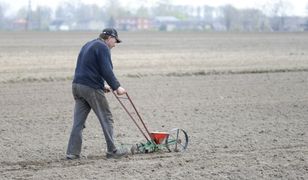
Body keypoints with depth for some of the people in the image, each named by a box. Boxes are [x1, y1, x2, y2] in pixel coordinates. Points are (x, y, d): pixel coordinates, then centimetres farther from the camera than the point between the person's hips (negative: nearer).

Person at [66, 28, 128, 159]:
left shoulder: (88, 45, 22)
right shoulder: (102, 47, -7)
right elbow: (106, 70, -17)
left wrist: (102, 84, 28)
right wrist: (116, 87, -13)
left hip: (77, 85, 8)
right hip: (92, 88, -8)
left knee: (78, 121, 6)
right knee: (106, 119, 2)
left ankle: (72, 153, 1)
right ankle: (112, 151, 6)